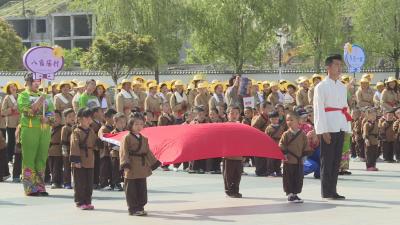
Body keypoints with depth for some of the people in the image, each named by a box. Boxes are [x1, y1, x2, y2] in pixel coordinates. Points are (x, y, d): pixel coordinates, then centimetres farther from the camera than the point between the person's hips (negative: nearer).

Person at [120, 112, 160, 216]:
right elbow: (124, 152, -13)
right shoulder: (127, 138, -7)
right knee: (131, 190, -1)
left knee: (142, 189, 9)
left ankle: (140, 207, 18)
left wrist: (154, 162, 14)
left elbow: (148, 152, 19)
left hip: (142, 168, 6)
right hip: (131, 169, -6)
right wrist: (125, 163, -23)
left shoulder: (144, 139, 14)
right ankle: (133, 209, 5)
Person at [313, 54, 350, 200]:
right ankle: (326, 191, 0)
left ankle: (332, 190, 13)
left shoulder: (342, 87, 17)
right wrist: (323, 131, -16)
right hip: (328, 127, -7)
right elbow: (318, 110, -10)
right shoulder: (321, 87, -5)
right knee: (327, 160, -4)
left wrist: (347, 128, 12)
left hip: (341, 127, 7)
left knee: (337, 159, 8)